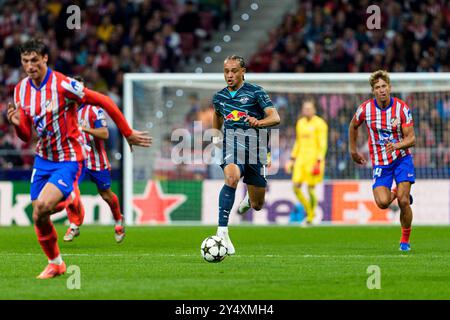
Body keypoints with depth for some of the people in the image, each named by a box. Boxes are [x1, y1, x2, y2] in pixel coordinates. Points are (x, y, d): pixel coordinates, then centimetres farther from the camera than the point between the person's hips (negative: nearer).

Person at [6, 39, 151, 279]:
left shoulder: (63, 85, -20)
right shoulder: (21, 90, 0)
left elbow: (104, 102, -14)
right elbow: (26, 136, 5)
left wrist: (128, 133, -9)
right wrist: (17, 123, -18)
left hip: (68, 161, -6)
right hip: (43, 159, 6)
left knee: (42, 207, -29)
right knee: (38, 219, 7)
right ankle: (55, 263, 27)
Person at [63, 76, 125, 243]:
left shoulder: (94, 109, -13)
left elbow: (105, 134, -21)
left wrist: (87, 129, -34)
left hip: (96, 159, -3)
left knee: (106, 195, 11)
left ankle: (118, 221, 37)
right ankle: (74, 225, -7)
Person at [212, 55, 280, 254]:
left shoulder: (255, 92, -1)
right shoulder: (219, 97, 12)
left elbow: (275, 118, -11)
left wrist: (258, 122, -29)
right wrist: (216, 135, 26)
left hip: (255, 147, 0)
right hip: (232, 146, 0)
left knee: (257, 205, 8)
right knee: (232, 178, -35)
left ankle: (248, 199, 50)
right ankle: (222, 231, -38)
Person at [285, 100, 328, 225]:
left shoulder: (320, 124, -7)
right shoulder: (300, 123, 14)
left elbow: (323, 145, -11)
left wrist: (319, 162, -20)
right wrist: (292, 159, 17)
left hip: (314, 160, -6)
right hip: (301, 158, 6)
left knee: (311, 189, -6)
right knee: (296, 187, -4)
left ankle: (311, 216, 11)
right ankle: (308, 210, 16)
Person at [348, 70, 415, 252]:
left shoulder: (402, 108, -12)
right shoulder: (365, 109, -9)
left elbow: (411, 139, -13)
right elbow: (353, 126, 13)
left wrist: (396, 145, -32)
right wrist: (353, 151, 16)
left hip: (401, 158, -1)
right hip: (379, 162, 1)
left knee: (403, 201, -12)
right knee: (382, 202, -18)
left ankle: (405, 239, 11)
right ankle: (394, 194, 20)